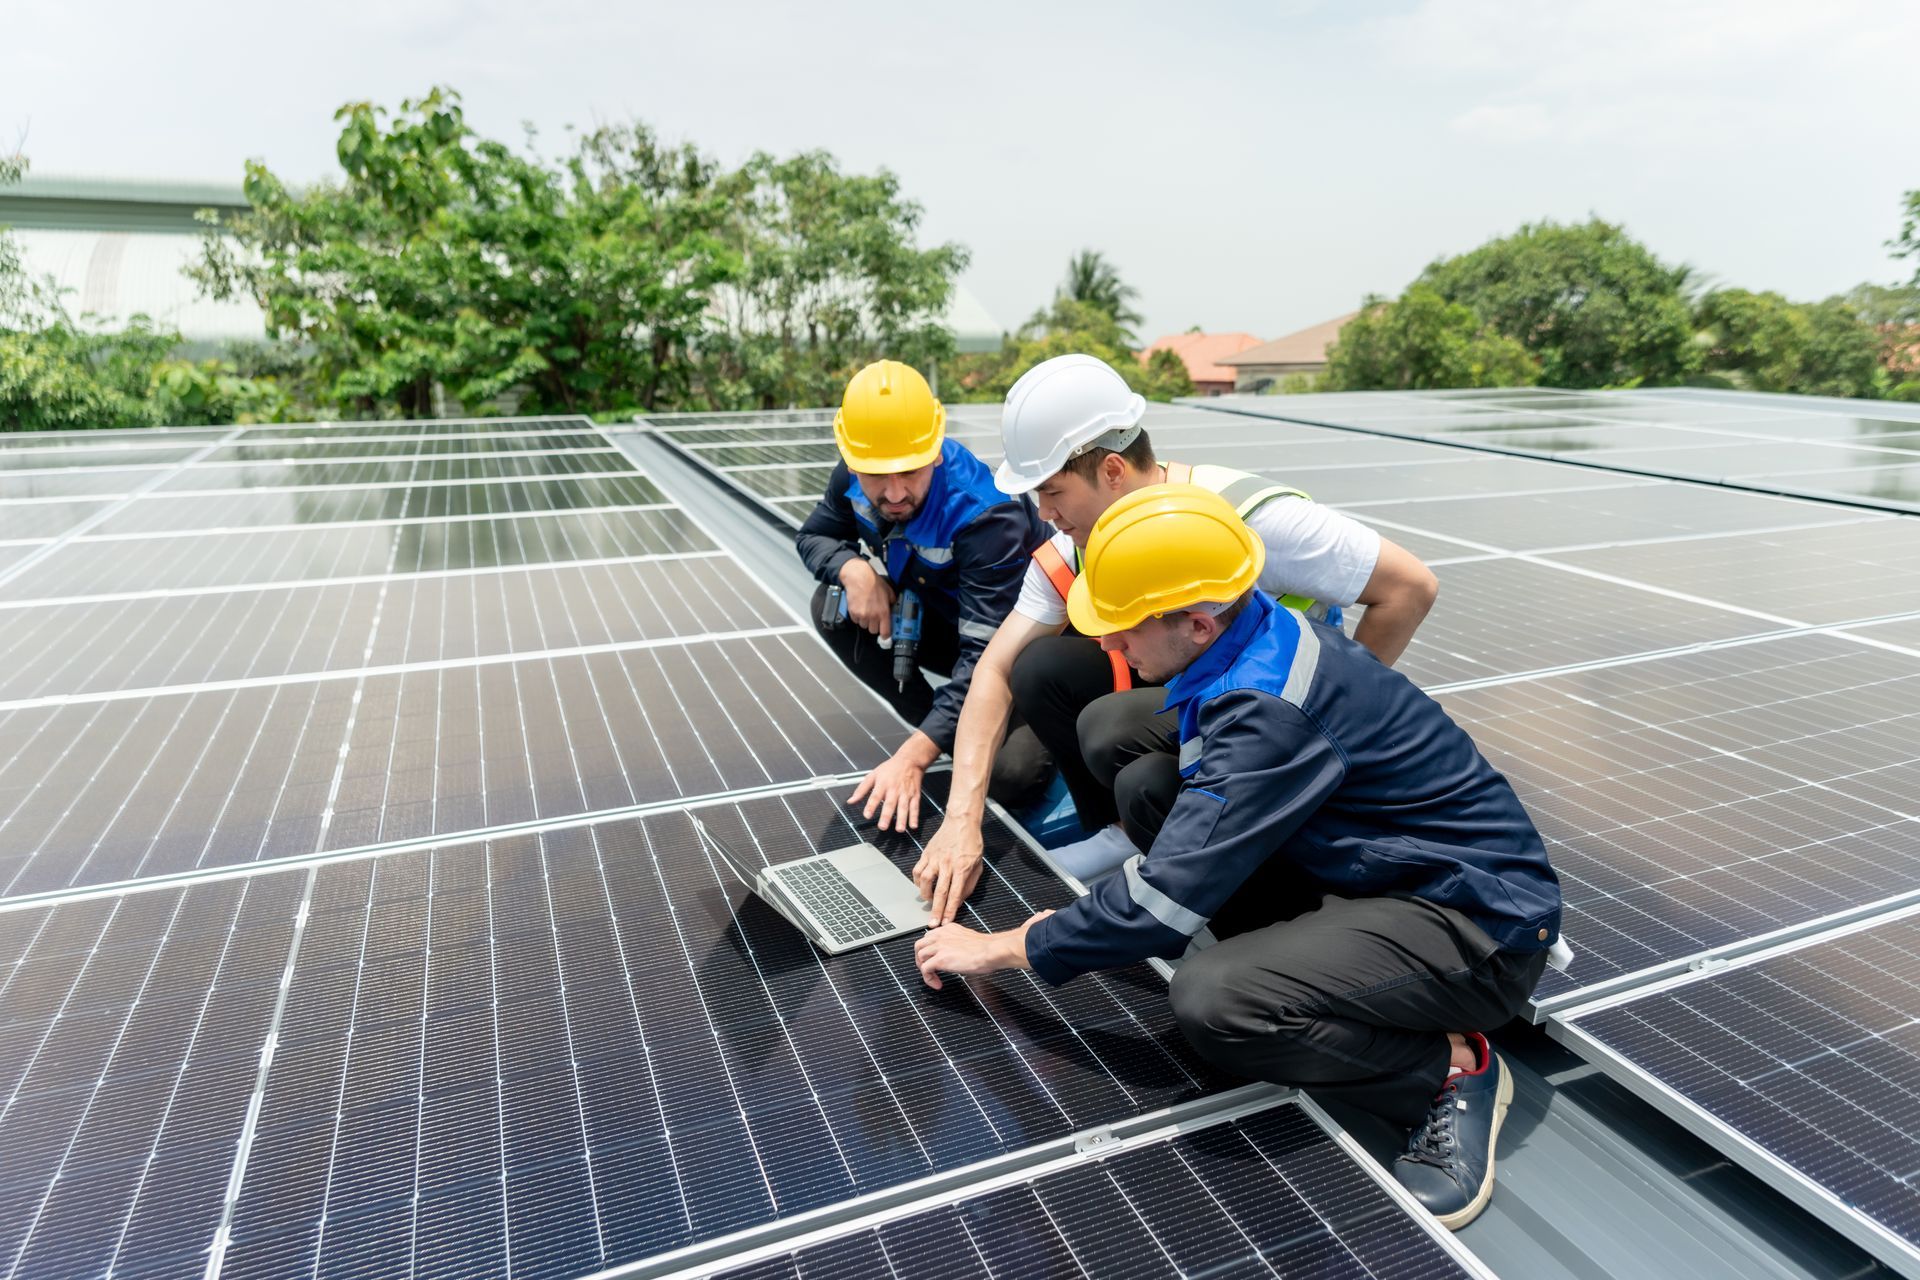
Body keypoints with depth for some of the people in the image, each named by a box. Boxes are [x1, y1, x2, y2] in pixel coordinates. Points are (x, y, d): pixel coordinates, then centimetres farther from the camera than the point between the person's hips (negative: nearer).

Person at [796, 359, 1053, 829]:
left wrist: (912, 758, -46)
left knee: (1010, 775, -29)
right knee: (833, 608, -15)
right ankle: (945, 734, -2)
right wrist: (854, 570, -25)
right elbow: (813, 536, 1)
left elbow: (984, 657, -39)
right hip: (942, 616, 6)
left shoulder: (987, 515, -36)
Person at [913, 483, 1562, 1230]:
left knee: (1210, 1000, -30)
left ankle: (1451, 1069, -5)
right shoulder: (1262, 637, -2)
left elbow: (1166, 898, -28)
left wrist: (1001, 949, -15)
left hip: (1478, 923, -9)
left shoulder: (1272, 711, -29)